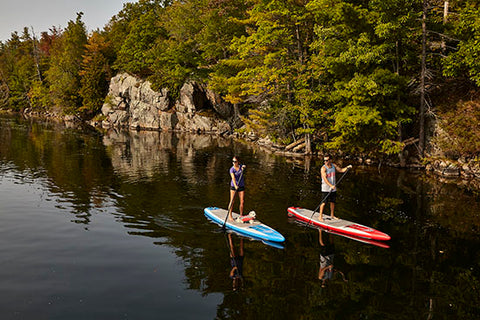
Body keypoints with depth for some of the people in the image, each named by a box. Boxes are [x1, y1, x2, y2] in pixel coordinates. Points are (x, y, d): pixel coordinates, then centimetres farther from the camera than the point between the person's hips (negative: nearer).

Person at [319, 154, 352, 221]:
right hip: (326, 188, -6)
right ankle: (320, 216, 5)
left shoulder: (333, 165, 3)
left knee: (333, 202, 13)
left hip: (333, 188, 6)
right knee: (323, 202, -5)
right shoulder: (323, 168, -15)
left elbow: (341, 170, 14)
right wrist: (331, 186, -33)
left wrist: (347, 167, -4)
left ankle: (332, 215, 27)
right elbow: (325, 179, -23)